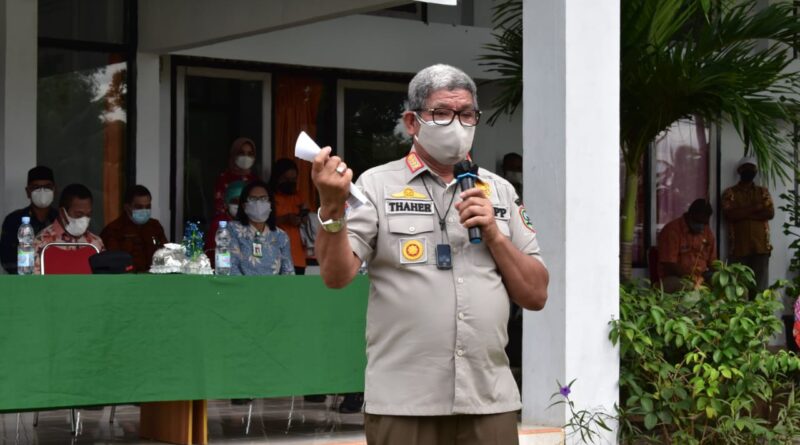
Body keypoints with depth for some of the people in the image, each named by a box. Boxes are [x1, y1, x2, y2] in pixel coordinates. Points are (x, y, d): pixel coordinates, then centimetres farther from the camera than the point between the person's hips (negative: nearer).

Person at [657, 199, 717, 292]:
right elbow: (669, 264, -15)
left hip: (701, 278, 5)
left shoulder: (707, 232, 9)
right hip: (675, 277, -5)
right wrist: (691, 278, -26)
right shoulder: (672, 230, -9)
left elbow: (712, 262, 15)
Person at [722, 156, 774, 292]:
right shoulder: (730, 193, 8)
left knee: (760, 287, -3)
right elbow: (728, 214, -9)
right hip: (738, 247, -2)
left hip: (760, 246, 2)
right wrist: (755, 207, -7)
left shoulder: (763, 192, 15)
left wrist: (742, 213, -6)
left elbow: (770, 213, 0)